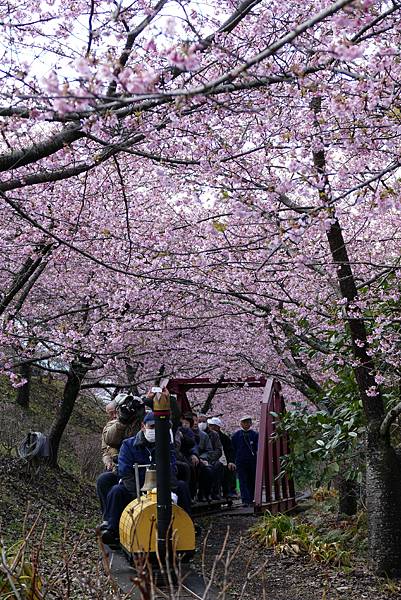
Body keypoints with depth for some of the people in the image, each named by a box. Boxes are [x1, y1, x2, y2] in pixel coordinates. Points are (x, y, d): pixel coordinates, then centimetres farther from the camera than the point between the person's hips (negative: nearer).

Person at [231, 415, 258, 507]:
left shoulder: (255, 435, 5)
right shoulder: (236, 435, 7)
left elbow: (258, 448, 2)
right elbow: (233, 449, 9)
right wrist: (234, 460, 4)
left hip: (253, 462, 1)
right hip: (241, 462, -1)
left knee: (252, 481, 7)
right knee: (243, 481, -8)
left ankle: (250, 500, 19)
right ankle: (245, 500, -12)